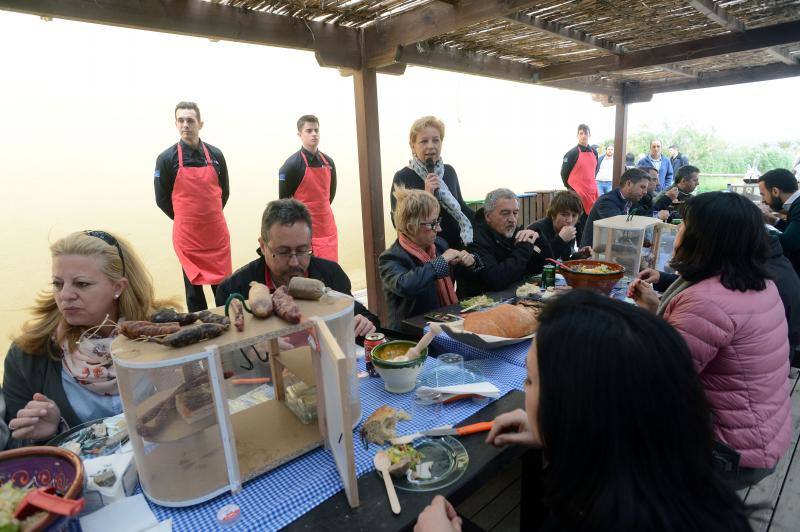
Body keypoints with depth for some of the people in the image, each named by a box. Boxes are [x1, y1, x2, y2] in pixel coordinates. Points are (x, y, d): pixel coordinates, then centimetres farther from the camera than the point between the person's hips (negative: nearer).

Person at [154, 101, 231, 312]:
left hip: (217, 232, 2)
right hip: (187, 235, -2)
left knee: (223, 284, 9)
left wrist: (211, 215, 13)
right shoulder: (166, 158, -3)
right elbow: (162, 199, 3)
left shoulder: (215, 154, 4)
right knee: (193, 285, 7)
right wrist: (184, 219, 8)